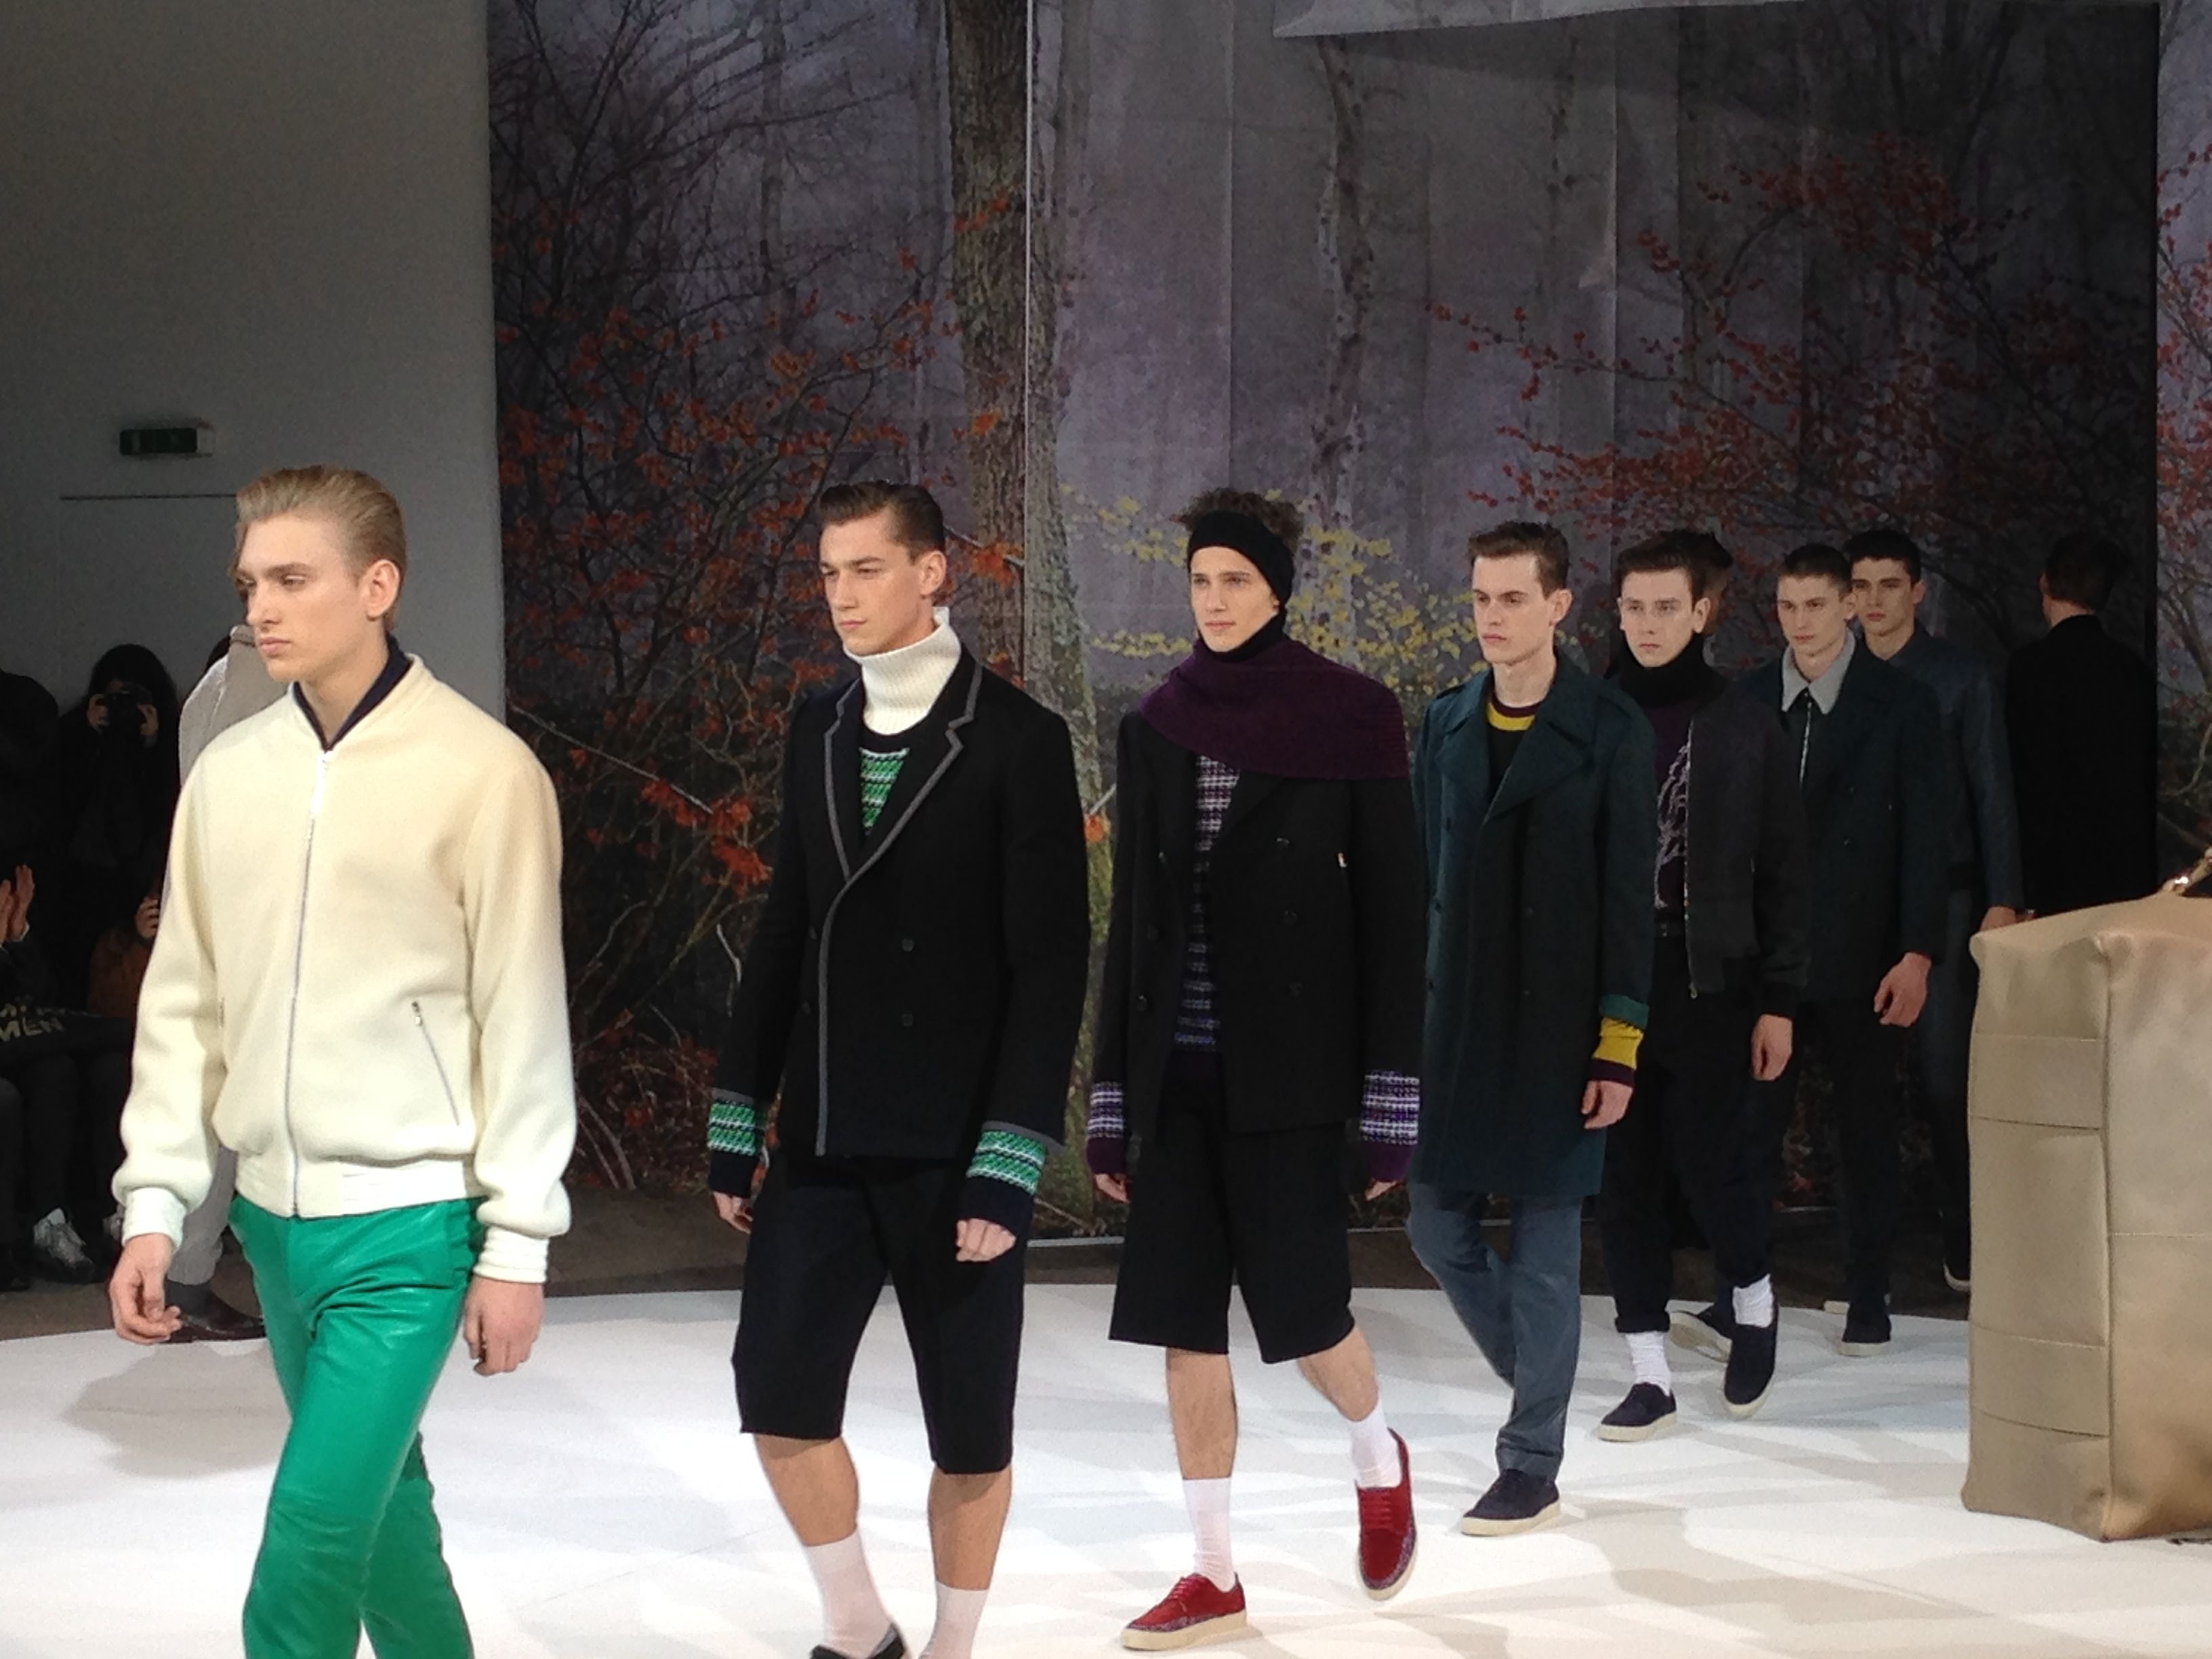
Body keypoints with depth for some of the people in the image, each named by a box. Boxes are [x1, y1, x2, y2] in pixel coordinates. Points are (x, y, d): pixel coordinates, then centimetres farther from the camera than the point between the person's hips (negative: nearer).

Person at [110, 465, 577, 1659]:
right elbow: (185, 1004, 10)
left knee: (311, 1543, -12)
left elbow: (523, 1021, -7)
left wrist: (515, 1242, -7)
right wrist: (155, 1204, 5)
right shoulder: (228, 774, 6)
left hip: (407, 1219, -5)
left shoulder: (482, 773, -9)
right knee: (379, 1493, 17)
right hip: (273, 1216, 6)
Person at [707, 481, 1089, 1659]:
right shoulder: (816, 731, 7)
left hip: (953, 1149, -4)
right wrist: (737, 1126, 10)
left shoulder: (1015, 739, -8)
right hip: (823, 1141, 5)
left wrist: (1007, 1164, -16)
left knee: (968, 1424, 4)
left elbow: (1051, 965, -11)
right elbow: (784, 934, 12)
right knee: (778, 1389, 0)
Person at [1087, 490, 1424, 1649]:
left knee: (1298, 1302, -3)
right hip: (1179, 1066, 4)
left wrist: (1390, 1098, -8)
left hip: (1289, 1062, -4)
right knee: (1185, 1319, 2)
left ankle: (1379, 1460, 29)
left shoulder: (1349, 722, -4)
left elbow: (1392, 912, -4)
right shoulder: (1158, 726, 7)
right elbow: (1133, 916, 10)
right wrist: (1113, 1097, 9)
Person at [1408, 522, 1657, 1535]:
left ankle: (1532, 1469, 9)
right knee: (1440, 1228, 6)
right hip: (1454, 1024, 5)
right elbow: (1423, 878, 11)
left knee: (1544, 1249, -1)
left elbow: (1628, 896, -6)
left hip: (1557, 1030, -5)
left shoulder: (1610, 731, -5)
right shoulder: (1445, 726, 9)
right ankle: (1539, 1379, 30)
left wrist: (1617, 1046, -10)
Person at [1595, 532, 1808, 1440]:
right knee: (1623, 1177, 3)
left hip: (1709, 985, -2)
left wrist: (1779, 1000, -1)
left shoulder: (1745, 729, 1)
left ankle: (1755, 1299, 27)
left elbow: (1782, 876, 3)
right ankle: (1650, 1373, 12)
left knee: (1712, 1162, -4)